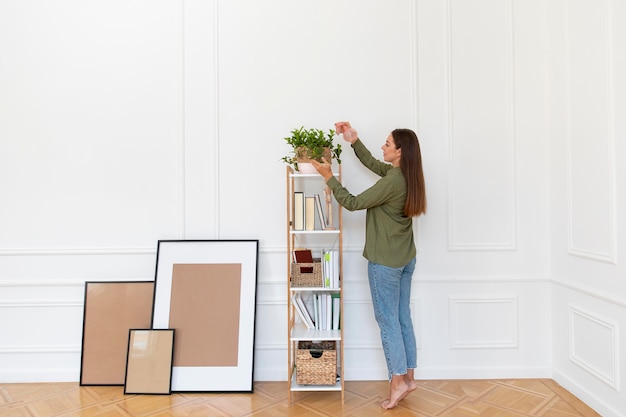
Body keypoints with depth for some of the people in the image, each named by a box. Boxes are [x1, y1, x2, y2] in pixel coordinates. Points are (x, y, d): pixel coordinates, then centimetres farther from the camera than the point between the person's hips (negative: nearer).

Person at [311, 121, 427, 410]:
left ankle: (398, 382, 15)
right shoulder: (405, 176, 5)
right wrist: (353, 140, 9)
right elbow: (372, 163, 18)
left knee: (387, 320, 3)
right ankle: (409, 377, 26)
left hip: (385, 262, -9)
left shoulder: (392, 181, -23)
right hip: (405, 259, 9)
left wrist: (329, 177, -10)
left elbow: (353, 203, -18)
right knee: (402, 318, 15)